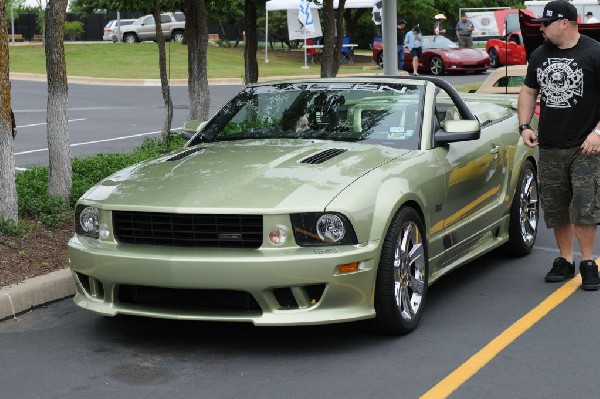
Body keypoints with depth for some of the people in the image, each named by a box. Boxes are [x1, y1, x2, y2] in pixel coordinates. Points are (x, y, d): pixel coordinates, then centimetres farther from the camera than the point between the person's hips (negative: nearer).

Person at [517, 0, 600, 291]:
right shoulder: (539, 55, 11)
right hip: (549, 147, 6)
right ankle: (565, 261, 21)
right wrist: (524, 126, 8)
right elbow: (528, 91, 21)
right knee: (555, 209, 8)